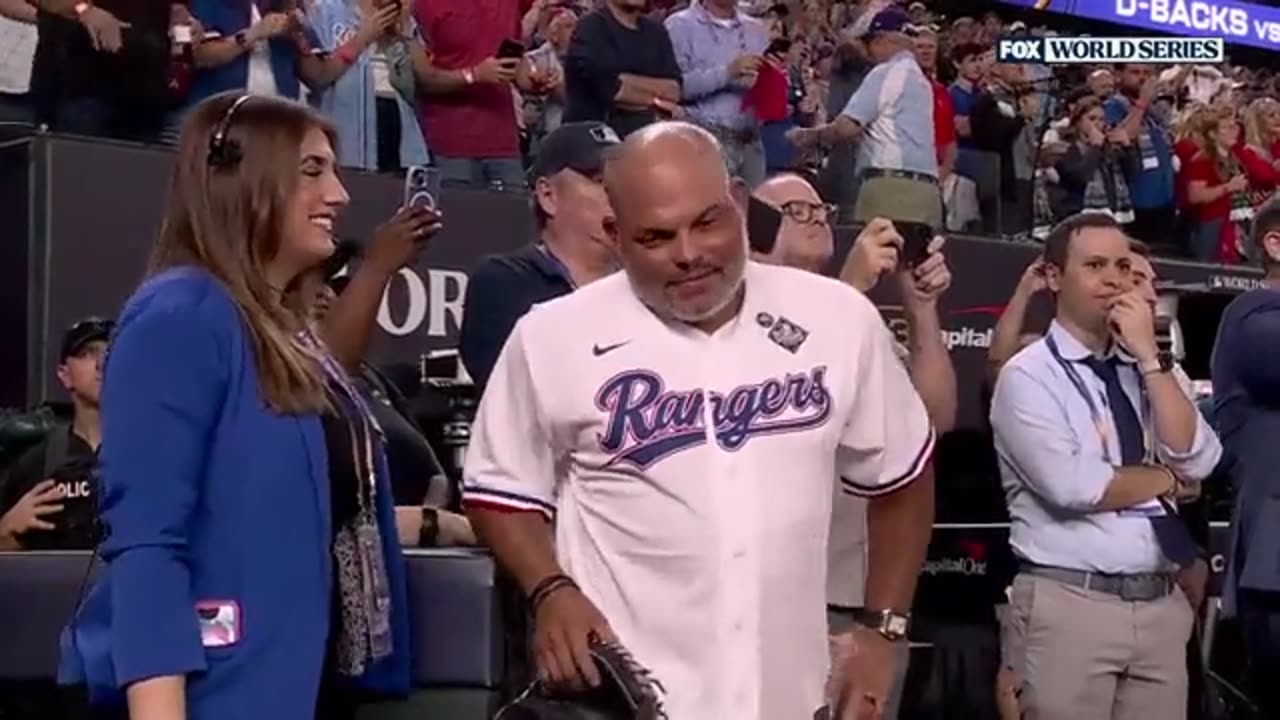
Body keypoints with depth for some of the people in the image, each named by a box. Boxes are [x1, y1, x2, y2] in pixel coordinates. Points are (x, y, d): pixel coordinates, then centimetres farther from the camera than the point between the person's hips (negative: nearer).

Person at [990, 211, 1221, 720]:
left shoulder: (1152, 369, 14)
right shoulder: (1028, 376, -4)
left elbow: (1197, 462, -2)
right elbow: (1075, 487, -17)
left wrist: (1150, 357, -6)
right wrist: (1165, 479, -2)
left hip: (1162, 604, 5)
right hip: (1070, 605, -5)